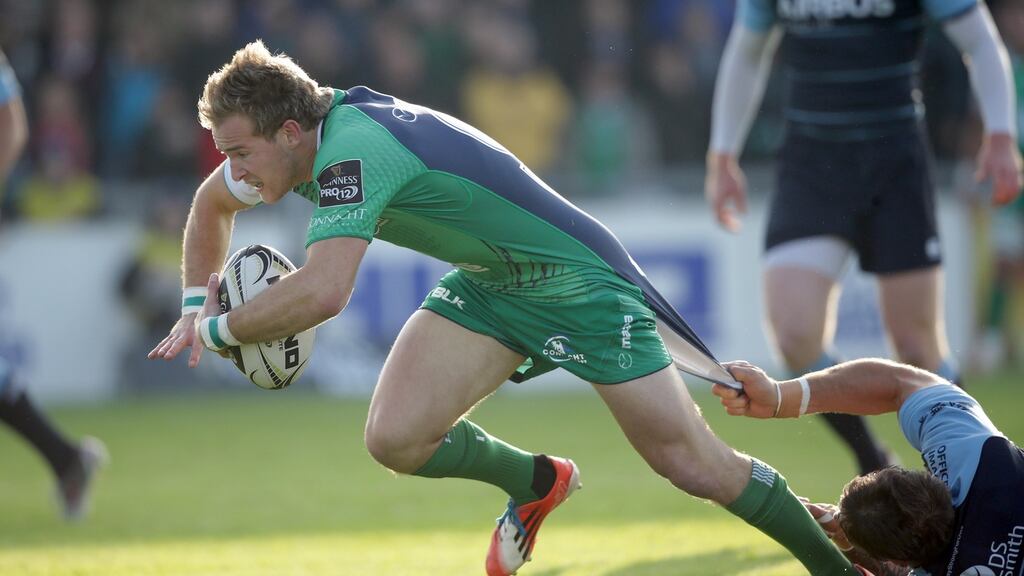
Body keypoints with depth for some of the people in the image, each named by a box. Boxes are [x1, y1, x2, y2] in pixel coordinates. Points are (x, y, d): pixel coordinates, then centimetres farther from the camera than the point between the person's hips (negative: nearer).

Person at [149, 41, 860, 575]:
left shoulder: (352, 151, -32)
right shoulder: (301, 133, -4)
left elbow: (321, 292, -44)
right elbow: (214, 202, 18)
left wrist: (218, 329, -28)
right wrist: (197, 302, 4)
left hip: (577, 279, -8)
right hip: (488, 285, 8)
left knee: (696, 464, -8)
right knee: (396, 438, -10)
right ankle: (535, 483, 19)